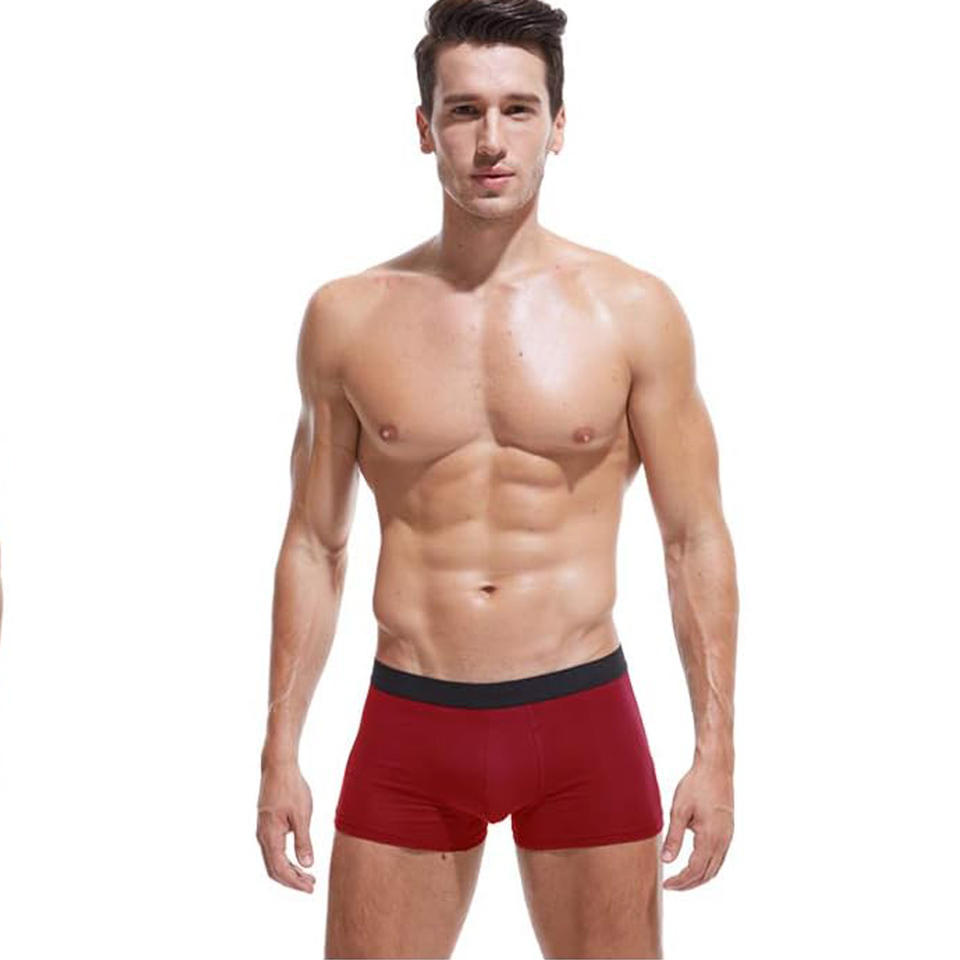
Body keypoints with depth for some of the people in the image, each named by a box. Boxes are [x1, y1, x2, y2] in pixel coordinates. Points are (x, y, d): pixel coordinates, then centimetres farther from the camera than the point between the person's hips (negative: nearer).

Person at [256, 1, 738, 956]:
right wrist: (280, 752, 6)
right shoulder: (347, 317, 1)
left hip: (583, 720, -1)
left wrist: (715, 751, -2)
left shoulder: (633, 310, -2)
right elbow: (313, 544, 8)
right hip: (408, 730, 1)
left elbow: (695, 539, 1)